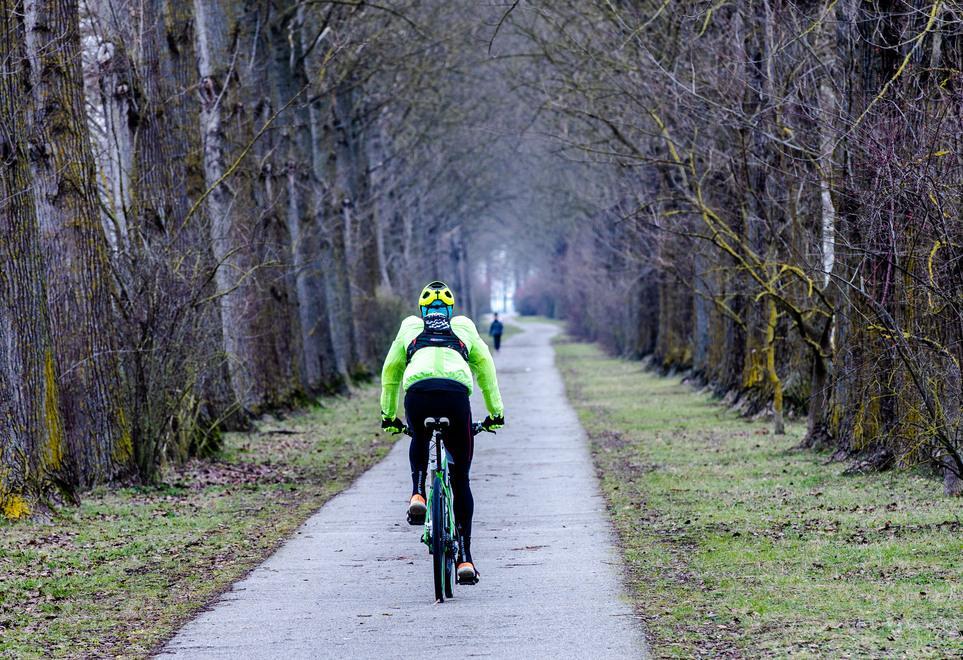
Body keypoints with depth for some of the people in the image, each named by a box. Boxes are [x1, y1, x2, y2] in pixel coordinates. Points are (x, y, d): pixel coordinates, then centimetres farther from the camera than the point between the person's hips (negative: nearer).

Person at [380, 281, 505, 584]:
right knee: (460, 479, 10)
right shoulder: (464, 329, 32)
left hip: (417, 391, 1)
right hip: (456, 392, -1)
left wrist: (388, 415, 44)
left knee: (419, 441, 38)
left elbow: (390, 371, 36)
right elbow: (485, 368, 27)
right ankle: (465, 558, 5)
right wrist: (495, 412, 31)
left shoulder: (410, 328, 33)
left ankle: (418, 495, 12)